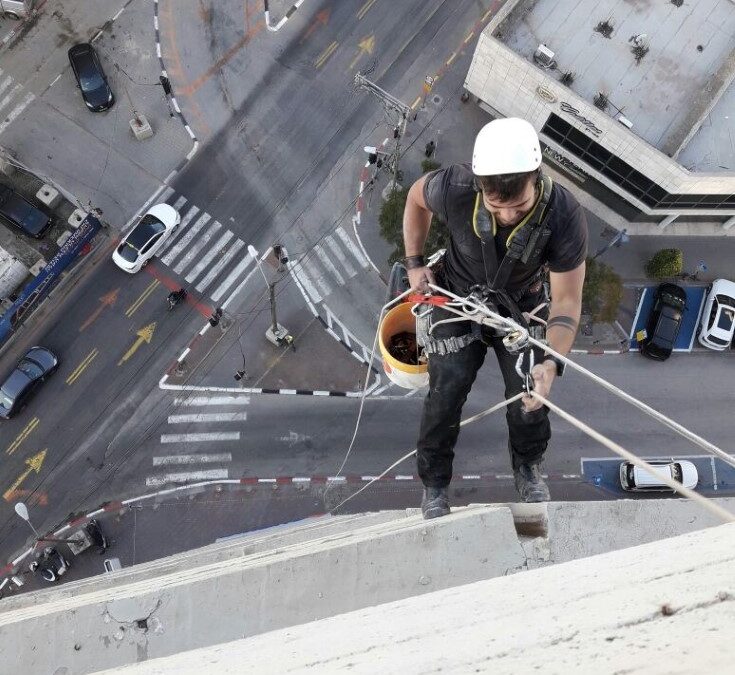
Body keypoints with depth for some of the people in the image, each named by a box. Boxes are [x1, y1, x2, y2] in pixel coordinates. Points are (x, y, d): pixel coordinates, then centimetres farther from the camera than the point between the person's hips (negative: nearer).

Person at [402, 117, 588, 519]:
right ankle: (434, 485, 23)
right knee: (446, 395, -1)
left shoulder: (565, 216, -35)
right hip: (458, 301, 0)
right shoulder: (454, 189, -35)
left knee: (531, 397, 6)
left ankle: (527, 468, 38)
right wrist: (414, 263, -5)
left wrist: (552, 362, -42)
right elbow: (416, 196, -8)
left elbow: (567, 299, -27)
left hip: (521, 306, 1)